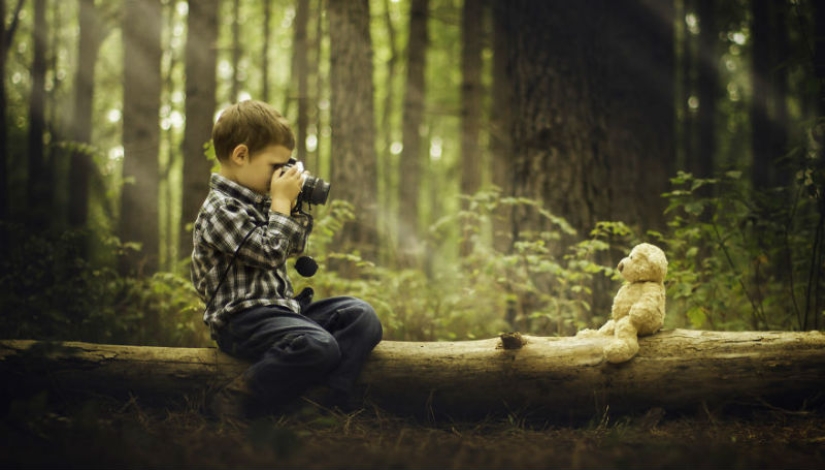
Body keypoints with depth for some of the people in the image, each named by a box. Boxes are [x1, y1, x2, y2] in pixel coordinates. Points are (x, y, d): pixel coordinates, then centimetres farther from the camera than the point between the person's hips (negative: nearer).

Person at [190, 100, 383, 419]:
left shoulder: (258, 202, 18)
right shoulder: (219, 209, -12)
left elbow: (293, 248, 30)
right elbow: (271, 252, -21)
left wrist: (295, 209, 16)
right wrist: (282, 202, -11)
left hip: (282, 306, 10)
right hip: (242, 317, -10)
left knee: (361, 315, -5)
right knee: (318, 344, -33)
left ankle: (331, 404, -23)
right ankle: (232, 407, -25)